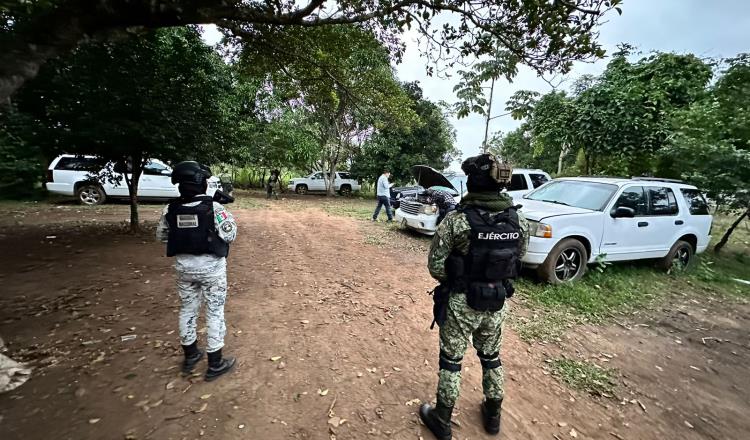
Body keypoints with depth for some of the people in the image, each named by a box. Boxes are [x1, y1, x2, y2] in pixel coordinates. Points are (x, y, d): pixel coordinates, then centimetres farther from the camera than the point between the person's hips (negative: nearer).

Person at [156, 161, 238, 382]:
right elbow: (229, 235, -15)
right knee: (214, 312, 8)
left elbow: (161, 235, 8)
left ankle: (190, 356, 38)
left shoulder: (171, 209, -4)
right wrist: (227, 215, -1)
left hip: (184, 265, 5)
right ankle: (215, 363, 19)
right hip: (211, 266, -4)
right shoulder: (213, 207, -18)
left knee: (187, 309, 21)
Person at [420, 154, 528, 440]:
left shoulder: (458, 219, -22)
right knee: (491, 357, 26)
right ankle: (493, 415, 45)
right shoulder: (519, 220, -7)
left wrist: (454, 281, 2)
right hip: (498, 302, 4)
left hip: (462, 302, -4)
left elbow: (435, 264, -17)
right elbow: (518, 260, 4)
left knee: (451, 361, 15)